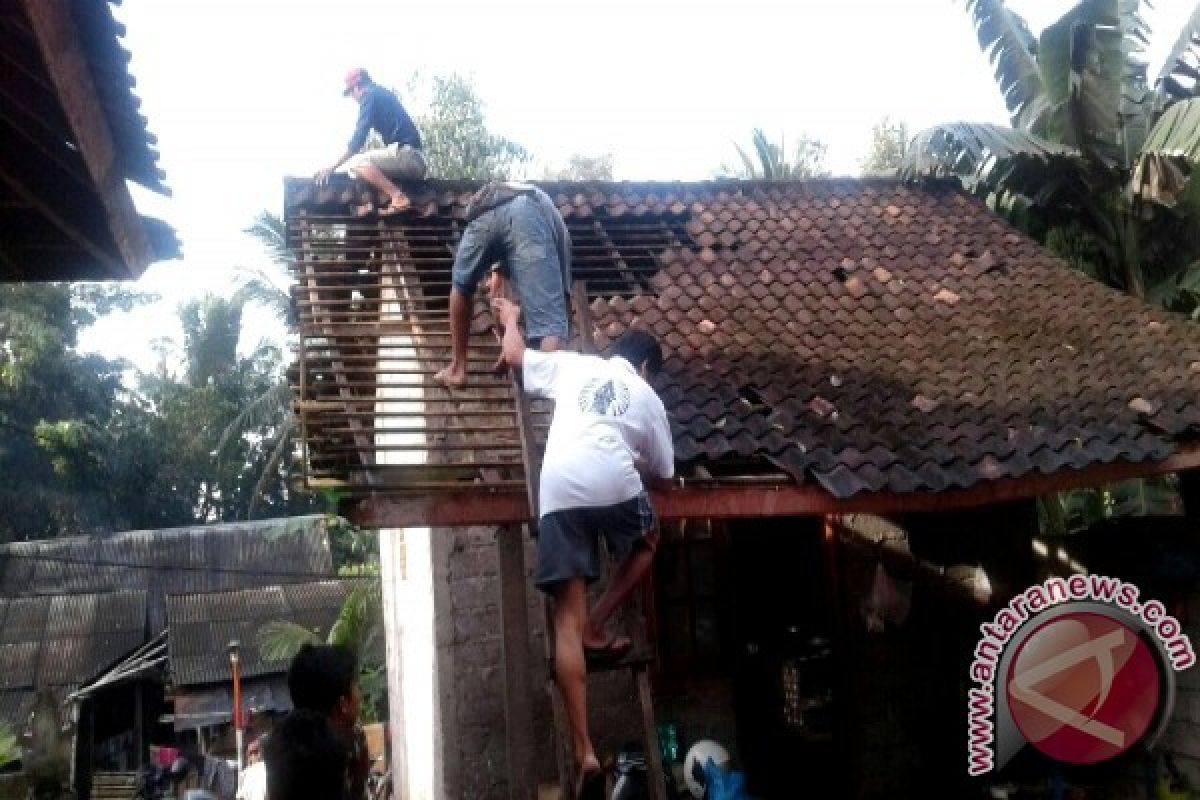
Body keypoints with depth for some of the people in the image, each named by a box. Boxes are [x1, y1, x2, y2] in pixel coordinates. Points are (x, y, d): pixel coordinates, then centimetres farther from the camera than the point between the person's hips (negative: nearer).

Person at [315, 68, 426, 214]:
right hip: (417, 160, 9)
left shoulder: (370, 95, 0)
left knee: (356, 163, -19)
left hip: (404, 153, -9)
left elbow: (359, 137, -10)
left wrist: (333, 167, -9)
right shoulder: (385, 95, 27)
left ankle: (399, 197, -27)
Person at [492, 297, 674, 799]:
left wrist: (510, 317, 53)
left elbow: (513, 355, 33)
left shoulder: (572, 364, 25)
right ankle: (596, 629, 21)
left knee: (567, 619, 0)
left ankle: (585, 754, -6)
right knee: (648, 542, 35)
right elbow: (662, 475, 29)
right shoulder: (648, 396, 24)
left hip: (559, 491, 1)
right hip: (615, 485, -1)